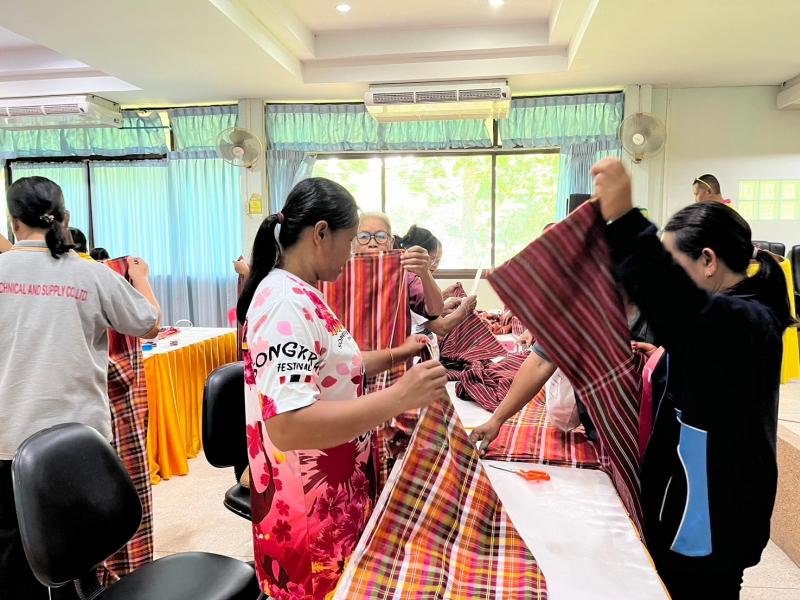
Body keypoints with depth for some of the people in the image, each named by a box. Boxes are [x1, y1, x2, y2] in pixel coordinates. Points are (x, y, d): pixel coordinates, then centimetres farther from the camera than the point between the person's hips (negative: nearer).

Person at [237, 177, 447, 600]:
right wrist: (399, 397, -34)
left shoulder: (296, 295, 6)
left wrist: (395, 355, 10)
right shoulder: (287, 304, -26)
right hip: (310, 512, -9)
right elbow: (288, 427, -33)